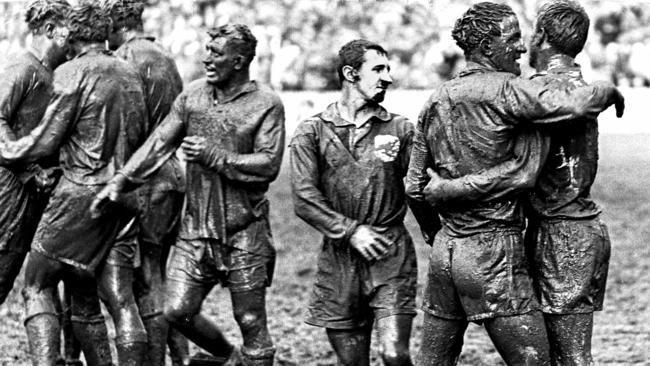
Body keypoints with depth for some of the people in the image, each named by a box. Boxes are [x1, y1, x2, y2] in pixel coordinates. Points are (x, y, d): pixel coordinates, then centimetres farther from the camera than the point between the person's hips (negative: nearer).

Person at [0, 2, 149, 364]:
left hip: (80, 192, -7)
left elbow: (45, 142, -11)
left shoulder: (74, 73, -11)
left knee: (38, 283, 1)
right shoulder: (131, 74, 9)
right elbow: (140, 137, 11)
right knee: (84, 289, 15)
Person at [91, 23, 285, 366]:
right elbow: (159, 143, 4)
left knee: (250, 320, 1)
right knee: (177, 311, 2)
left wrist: (213, 155, -19)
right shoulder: (193, 94, 5)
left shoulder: (266, 104, -8)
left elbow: (268, 164, -16)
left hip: (244, 233, -4)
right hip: (196, 226, 4)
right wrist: (119, 181, -5)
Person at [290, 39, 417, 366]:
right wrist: (351, 231, -11)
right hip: (339, 258, 1)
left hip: (391, 255, -1)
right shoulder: (312, 132, 4)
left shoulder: (400, 129, 8)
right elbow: (304, 198, -4)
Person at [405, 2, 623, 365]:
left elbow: (415, 187, 15)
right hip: (494, 253, -8)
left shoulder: (435, 102, 10)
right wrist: (610, 91, -2)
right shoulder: (501, 89, -13)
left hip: (445, 250, 8)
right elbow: (574, 104, -24)